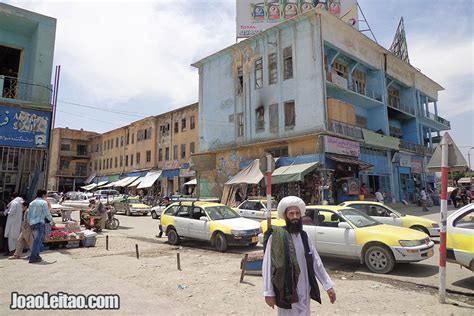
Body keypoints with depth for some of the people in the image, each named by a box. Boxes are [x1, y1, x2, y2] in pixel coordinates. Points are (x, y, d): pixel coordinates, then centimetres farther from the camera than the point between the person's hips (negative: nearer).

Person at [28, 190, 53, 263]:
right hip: (39, 223, -8)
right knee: (37, 241, -6)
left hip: (32, 224, 8)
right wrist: (52, 220, 8)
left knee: (36, 240, 16)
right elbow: (47, 214, -7)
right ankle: (33, 257, -8)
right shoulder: (43, 202, -5)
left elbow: (29, 215, 17)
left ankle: (36, 255, 19)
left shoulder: (32, 203, 17)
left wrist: (30, 223, 24)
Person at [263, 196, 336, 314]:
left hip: (304, 291, 5)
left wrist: (328, 285, 6)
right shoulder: (276, 237, -13)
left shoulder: (304, 236, 4)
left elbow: (316, 262, 9)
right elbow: (268, 266, -11)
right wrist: (268, 292, -13)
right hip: (286, 292, -5)